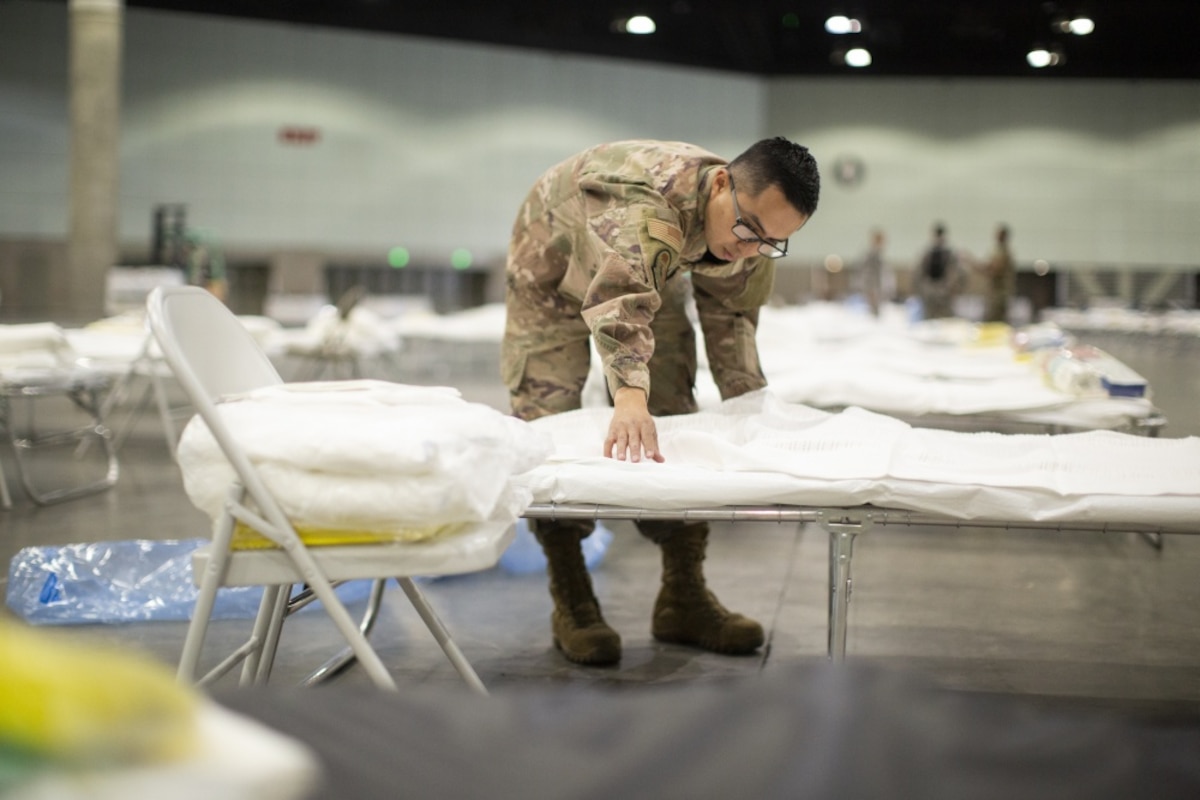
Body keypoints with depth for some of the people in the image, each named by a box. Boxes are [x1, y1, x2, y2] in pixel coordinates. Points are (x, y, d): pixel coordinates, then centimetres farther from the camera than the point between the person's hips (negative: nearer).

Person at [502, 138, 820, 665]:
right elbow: (622, 299, -62)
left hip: (656, 274, 6)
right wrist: (630, 393, -78)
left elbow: (731, 319, -6)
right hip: (555, 270, -5)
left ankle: (683, 597, 8)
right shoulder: (645, 201, -45)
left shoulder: (751, 245, -22)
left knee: (675, 415, -1)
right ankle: (571, 605, -3)